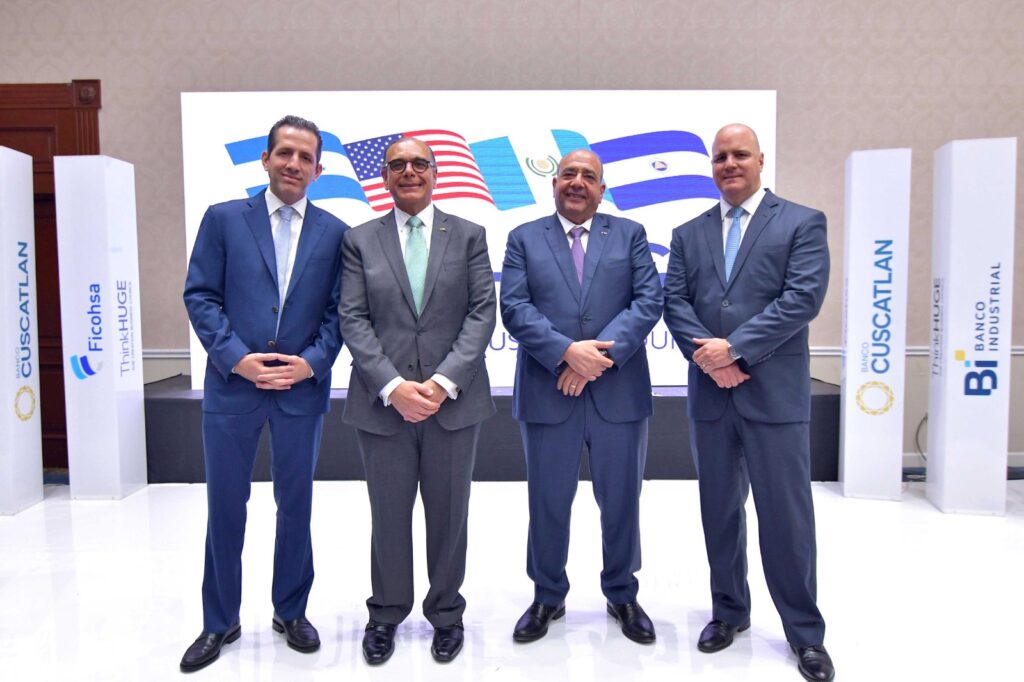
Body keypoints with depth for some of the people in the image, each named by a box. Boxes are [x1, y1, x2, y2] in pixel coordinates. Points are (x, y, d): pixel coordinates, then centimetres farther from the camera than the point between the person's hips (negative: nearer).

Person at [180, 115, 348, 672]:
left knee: (295, 505, 12)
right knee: (225, 506, 9)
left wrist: (312, 362, -11)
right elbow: (200, 296, -1)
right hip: (231, 385, 0)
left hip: (302, 388, 1)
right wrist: (237, 357, -11)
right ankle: (219, 622, 27)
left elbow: (338, 309, 3)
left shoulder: (334, 232, 5)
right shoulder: (223, 218, 3)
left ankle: (291, 612, 30)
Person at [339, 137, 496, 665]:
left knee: (449, 515, 11)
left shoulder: (468, 236, 6)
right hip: (383, 402, 0)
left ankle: (446, 612, 32)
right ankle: (386, 614, 33)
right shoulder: (360, 241, 6)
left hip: (454, 399, 0)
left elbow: (482, 312, -2)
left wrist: (444, 382, -13)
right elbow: (353, 320, -2)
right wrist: (393, 387, -14)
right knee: (388, 515, 12)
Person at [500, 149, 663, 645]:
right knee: (548, 502, 10)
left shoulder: (630, 234, 9)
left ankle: (622, 595, 32)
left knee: (621, 501, 12)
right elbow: (515, 308, -4)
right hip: (547, 393, 0)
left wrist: (601, 354, -15)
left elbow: (648, 301, -2)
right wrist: (567, 352, -18)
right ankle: (548, 597, 30)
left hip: (619, 392, 1)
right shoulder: (524, 239, 7)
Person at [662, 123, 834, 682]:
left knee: (786, 512, 2)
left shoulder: (802, 223, 1)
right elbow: (674, 301, 4)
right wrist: (706, 355, -13)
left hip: (776, 394, -3)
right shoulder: (688, 234, 12)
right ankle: (729, 612, 31)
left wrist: (733, 347, -16)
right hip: (710, 394, 4)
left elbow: (803, 297, -10)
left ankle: (805, 631, 20)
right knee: (719, 509, 13)